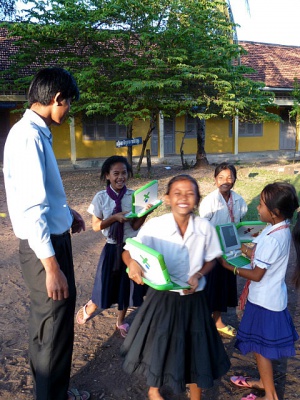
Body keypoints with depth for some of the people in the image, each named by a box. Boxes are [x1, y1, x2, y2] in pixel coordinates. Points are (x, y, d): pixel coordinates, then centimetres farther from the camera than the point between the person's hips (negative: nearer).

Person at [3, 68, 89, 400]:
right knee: (54, 326, 5)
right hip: (44, 245, -10)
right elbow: (30, 208, -26)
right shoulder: (28, 135, -21)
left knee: (48, 322, 23)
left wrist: (67, 212, 19)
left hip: (53, 237, 10)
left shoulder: (37, 132, 9)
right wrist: (51, 266, -25)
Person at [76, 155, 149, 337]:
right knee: (106, 285, 7)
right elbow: (96, 226, -9)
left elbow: (135, 226, -8)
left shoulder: (133, 196, -6)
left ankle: (121, 322, 38)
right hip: (112, 248, -1)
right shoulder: (101, 197, -9)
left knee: (127, 284, 14)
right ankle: (88, 309, 41)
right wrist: (115, 217, -23)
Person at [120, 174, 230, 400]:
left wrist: (198, 275, -15)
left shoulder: (205, 228, -11)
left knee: (196, 347, 15)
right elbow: (129, 252, -14)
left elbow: (210, 260, 3)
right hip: (162, 296, -1)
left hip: (193, 298, 1)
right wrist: (133, 264, -36)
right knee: (159, 343, 17)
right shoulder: (154, 226, -18)